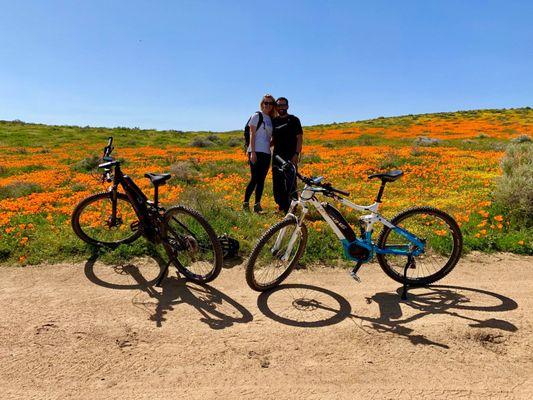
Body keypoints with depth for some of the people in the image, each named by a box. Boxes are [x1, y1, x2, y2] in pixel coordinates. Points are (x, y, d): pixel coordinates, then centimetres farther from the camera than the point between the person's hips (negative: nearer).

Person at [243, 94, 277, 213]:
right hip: (256, 152, -6)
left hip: (266, 153, 6)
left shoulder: (271, 119, 18)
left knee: (261, 180, 6)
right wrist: (252, 152, -14)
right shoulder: (257, 116, 0)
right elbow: (252, 134, -6)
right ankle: (245, 204, -2)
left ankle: (257, 205, 10)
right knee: (254, 179, -10)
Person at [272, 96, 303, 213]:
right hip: (277, 156, 5)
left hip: (290, 157, -5)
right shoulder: (274, 121, 15)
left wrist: (296, 154, -14)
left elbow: (299, 138, -3)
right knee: (277, 183, 6)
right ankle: (282, 207, 16)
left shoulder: (294, 120, 2)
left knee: (290, 184, -8)